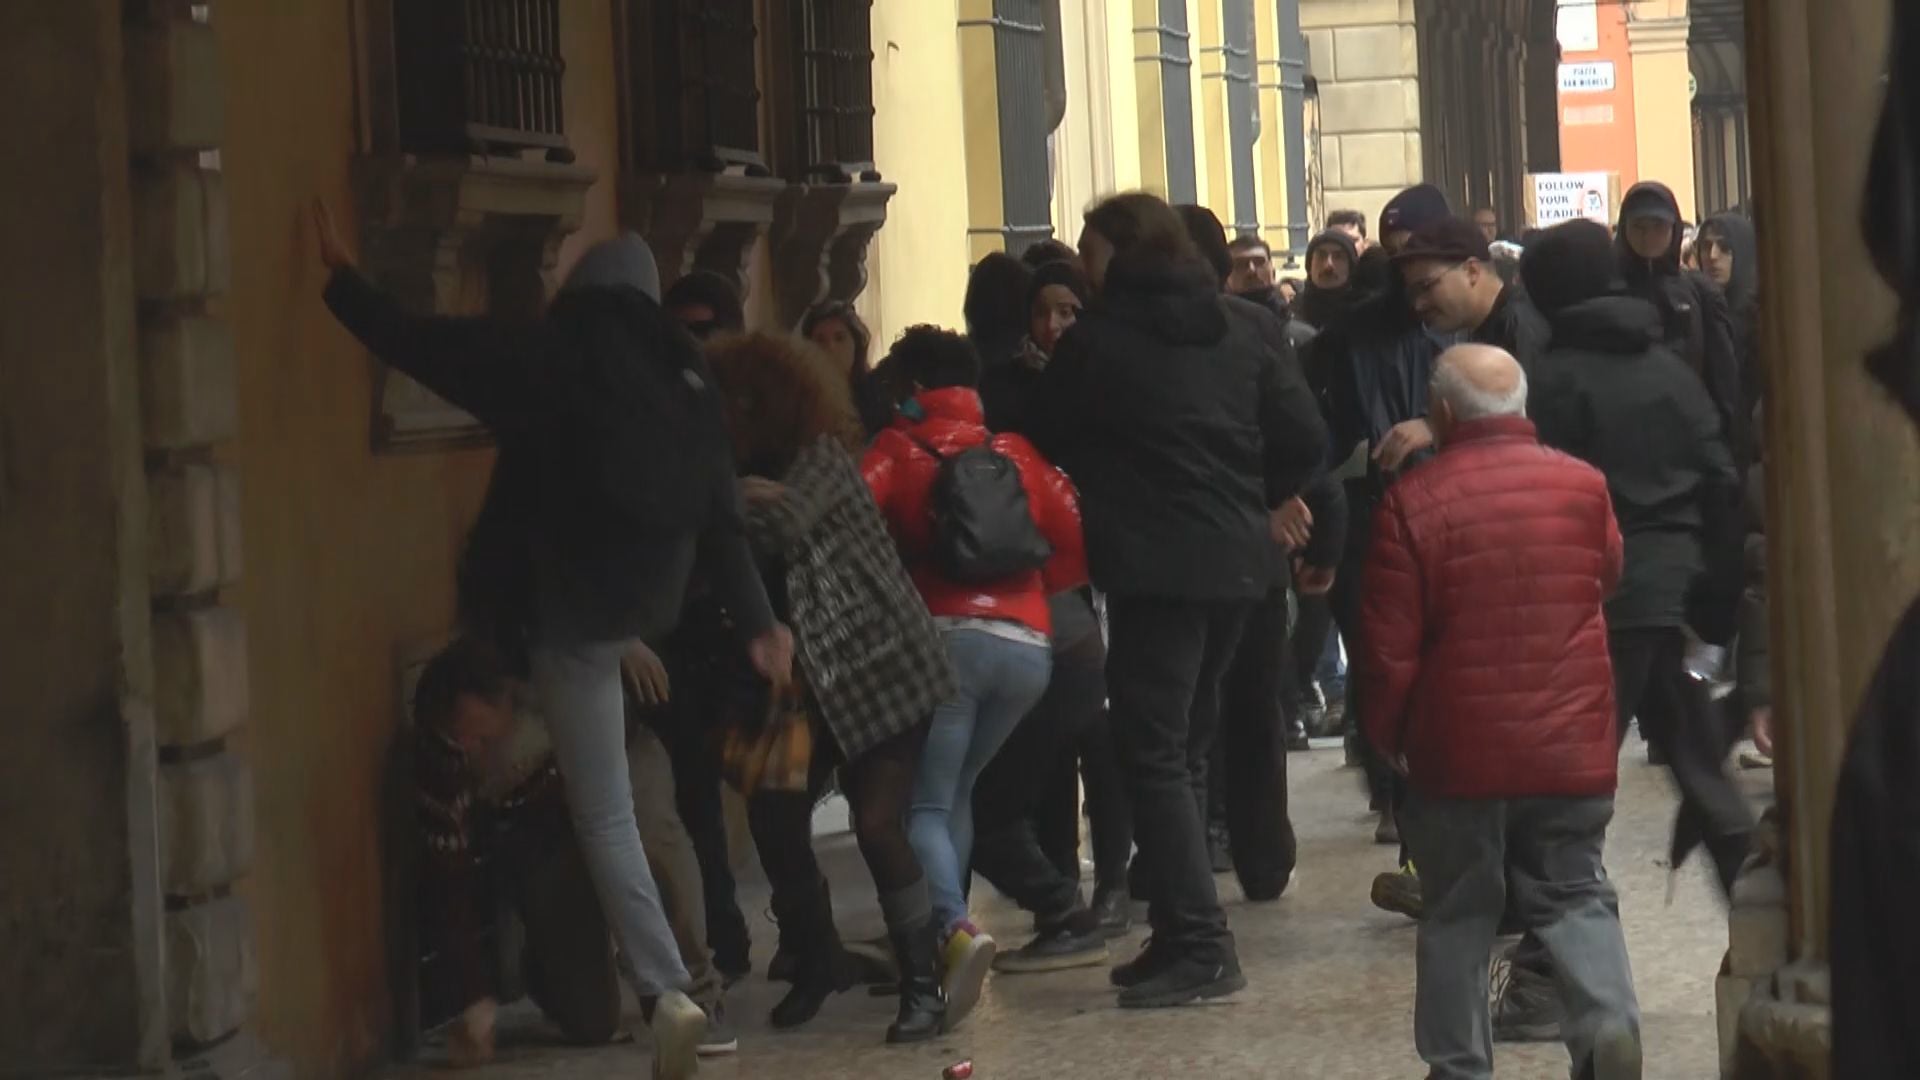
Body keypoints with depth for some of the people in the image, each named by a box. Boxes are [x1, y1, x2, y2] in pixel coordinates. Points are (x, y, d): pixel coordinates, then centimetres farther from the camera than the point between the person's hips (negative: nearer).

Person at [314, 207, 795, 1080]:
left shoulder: (547, 360, -7)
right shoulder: (685, 380, 6)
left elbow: (420, 345, -7)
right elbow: (721, 518, 5)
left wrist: (341, 277, 6)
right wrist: (756, 621, 10)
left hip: (568, 608, -5)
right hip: (640, 608, 5)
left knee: (605, 812, -2)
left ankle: (667, 990, -9)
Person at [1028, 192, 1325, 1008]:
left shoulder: (1097, 339, -8)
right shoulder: (1235, 335, 10)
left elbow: (1050, 443, 1)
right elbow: (1302, 444, 9)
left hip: (1154, 566, -7)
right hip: (1235, 560, 7)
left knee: (1153, 752, -5)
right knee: (1181, 746, 15)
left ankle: (1198, 945, -11)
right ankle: (1181, 935, 15)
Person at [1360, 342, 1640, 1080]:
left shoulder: (1414, 500, -10)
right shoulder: (1583, 485, -1)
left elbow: (1388, 645, -8)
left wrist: (1386, 734, 6)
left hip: (1460, 748, -2)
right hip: (1572, 744, 2)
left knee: (1458, 915, 10)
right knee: (1576, 896, 12)